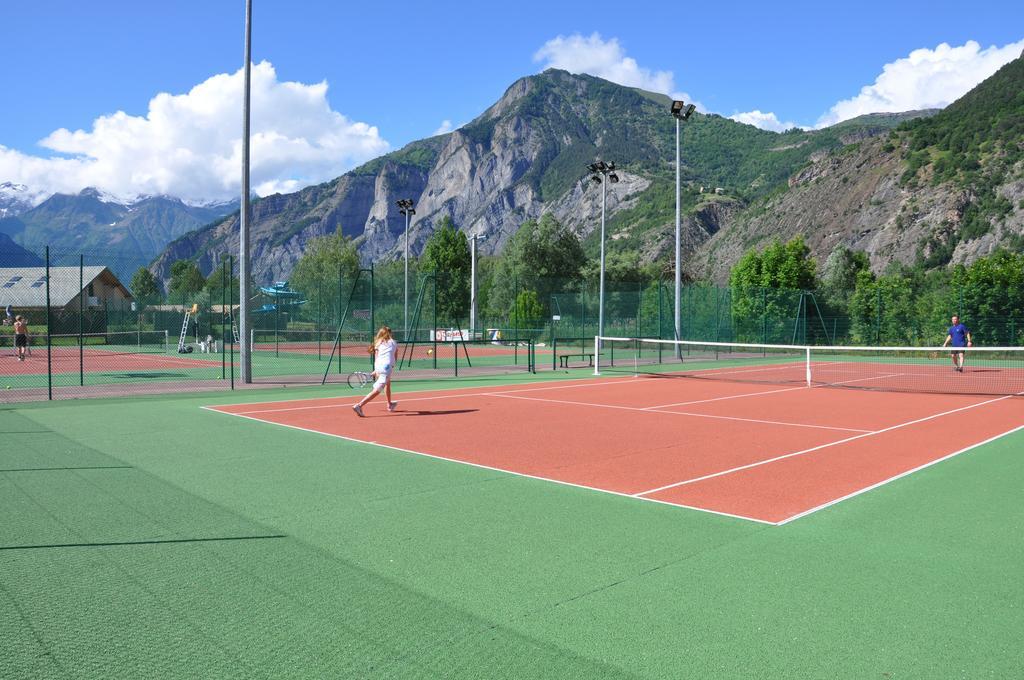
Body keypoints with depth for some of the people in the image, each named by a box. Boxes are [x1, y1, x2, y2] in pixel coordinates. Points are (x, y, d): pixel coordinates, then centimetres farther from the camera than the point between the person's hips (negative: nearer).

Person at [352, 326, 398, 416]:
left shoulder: (377, 344, 20)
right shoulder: (393, 342, 16)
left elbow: (376, 358, 10)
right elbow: (394, 358, 12)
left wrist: (376, 371, 7)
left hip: (378, 366, 5)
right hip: (387, 366, -5)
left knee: (388, 383, 31)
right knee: (376, 390, -7)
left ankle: (390, 405, 47)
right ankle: (359, 405, -20)